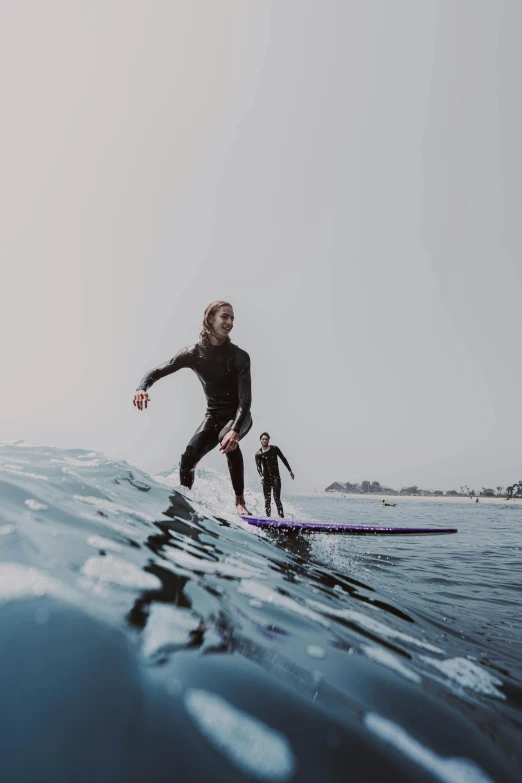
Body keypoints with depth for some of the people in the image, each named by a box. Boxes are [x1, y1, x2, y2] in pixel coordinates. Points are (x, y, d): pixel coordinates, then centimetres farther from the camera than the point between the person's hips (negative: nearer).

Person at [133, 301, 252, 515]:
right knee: (188, 457, -15)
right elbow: (158, 372, -6)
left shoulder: (239, 357, -19)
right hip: (213, 415, 3)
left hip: (238, 416, -3)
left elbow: (245, 397, -26)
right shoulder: (193, 353, -11)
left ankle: (240, 502, -27)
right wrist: (142, 388, -29)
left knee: (228, 440, -36)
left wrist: (235, 430, -42)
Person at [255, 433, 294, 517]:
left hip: (276, 476, -1)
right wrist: (261, 476, -29)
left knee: (277, 499, -10)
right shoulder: (258, 454, 3)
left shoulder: (275, 449, 6)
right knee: (267, 500, -1)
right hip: (266, 477, 1)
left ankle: (282, 517, -11)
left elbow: (283, 459, 12)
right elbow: (258, 466, -10)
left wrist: (290, 471, 10)